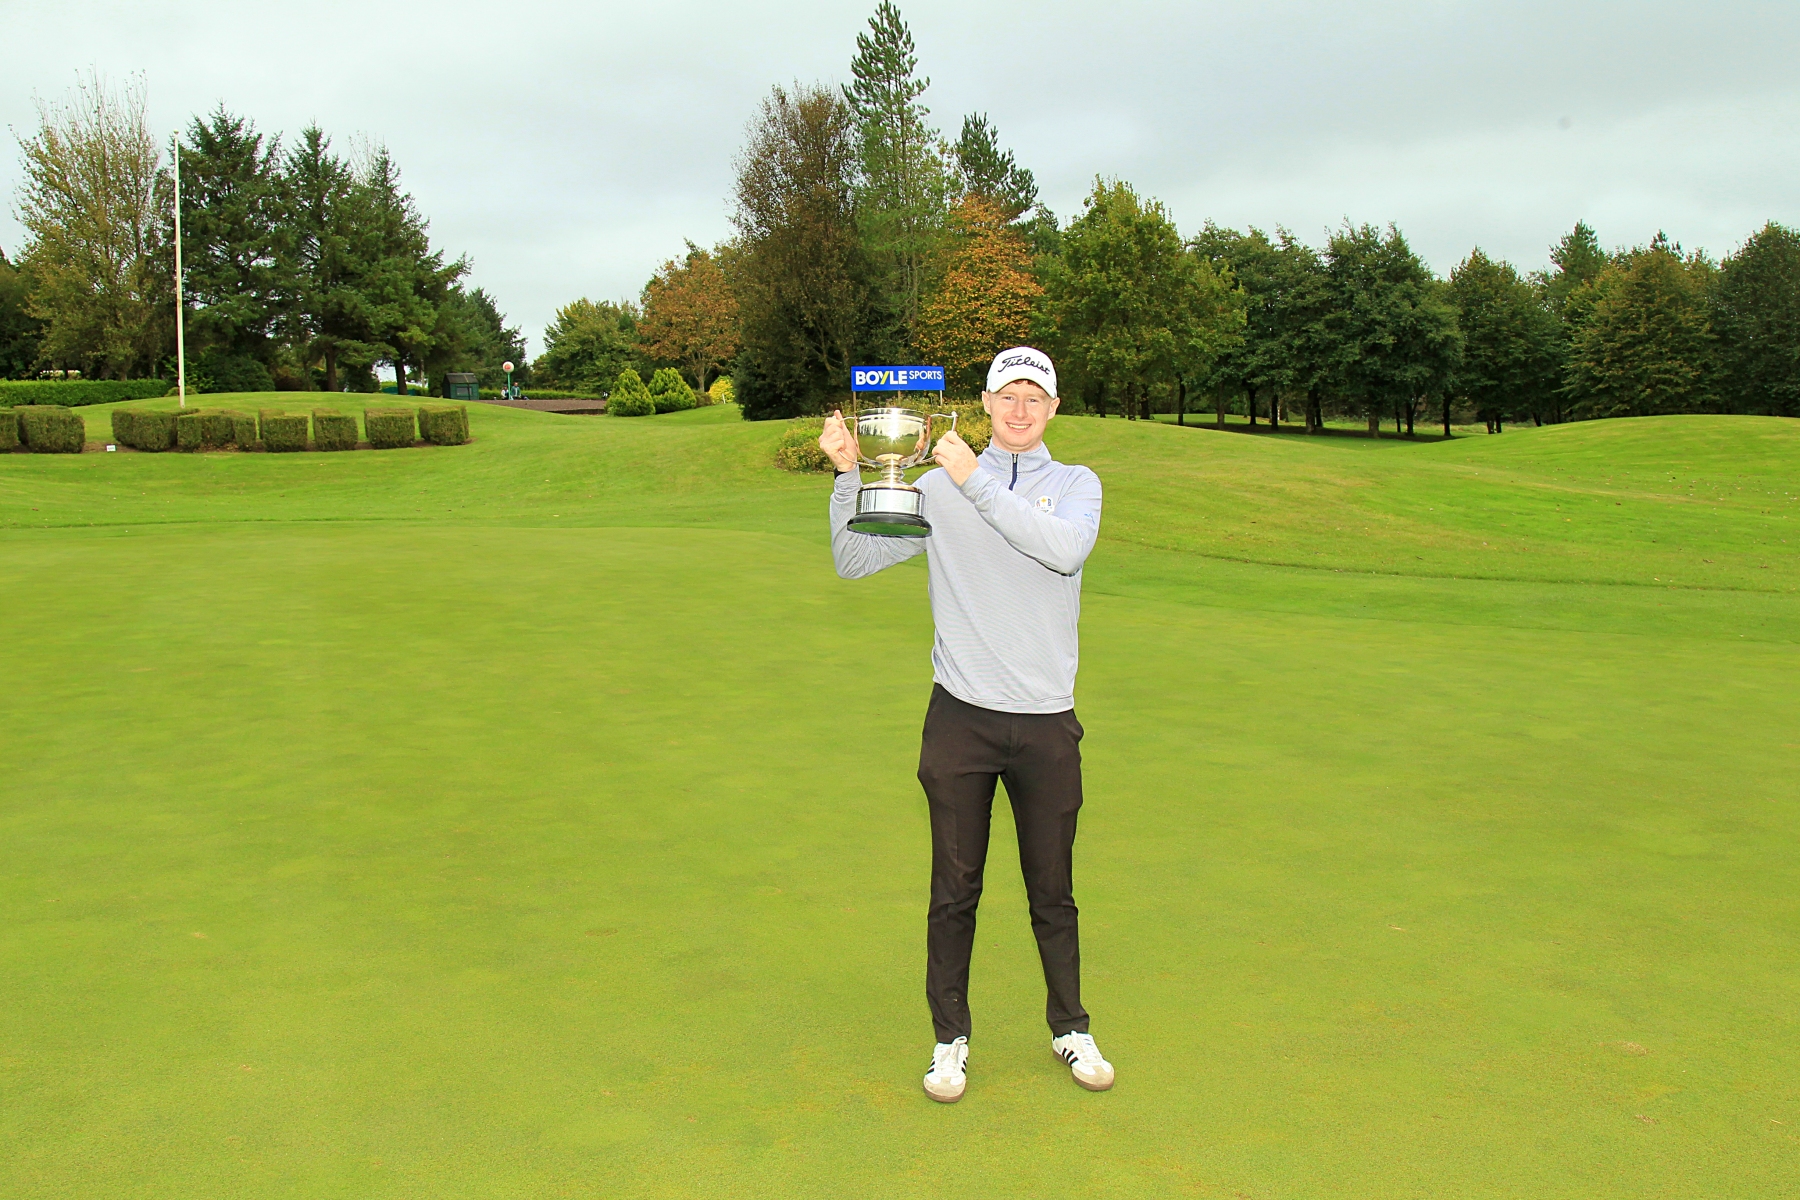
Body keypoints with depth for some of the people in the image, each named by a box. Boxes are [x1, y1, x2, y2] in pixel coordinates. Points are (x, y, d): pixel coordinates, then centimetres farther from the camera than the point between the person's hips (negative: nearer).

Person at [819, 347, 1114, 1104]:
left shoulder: (1077, 485, 6)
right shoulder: (938, 487, 5)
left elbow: (1066, 548, -17)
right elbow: (855, 561, 3)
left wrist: (978, 481, -20)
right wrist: (848, 476, -10)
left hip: (1047, 724, 1)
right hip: (961, 716, 0)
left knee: (1053, 892, 11)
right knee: (955, 890, 6)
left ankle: (1071, 1030, 30)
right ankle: (950, 1040, 22)